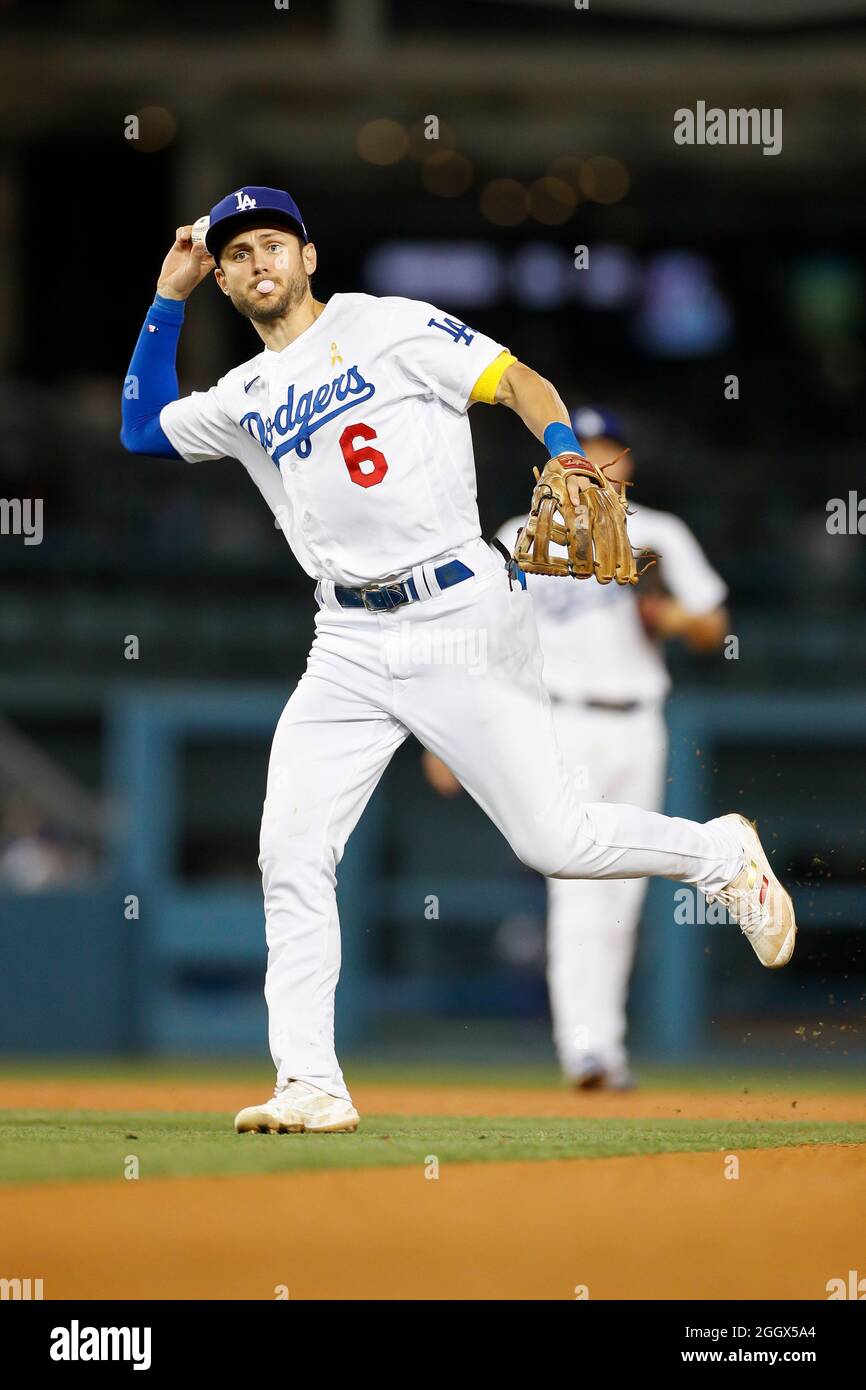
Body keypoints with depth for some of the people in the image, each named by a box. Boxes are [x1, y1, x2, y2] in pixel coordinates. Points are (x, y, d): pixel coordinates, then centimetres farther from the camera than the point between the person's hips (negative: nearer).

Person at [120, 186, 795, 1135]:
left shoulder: (387, 327, 1)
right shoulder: (244, 399, 17)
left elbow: (521, 383, -3)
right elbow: (141, 430, 28)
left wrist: (566, 456, -23)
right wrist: (169, 296, 22)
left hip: (460, 617, -5)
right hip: (348, 647, 5)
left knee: (552, 840, -6)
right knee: (291, 858, -7)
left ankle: (721, 854, 20)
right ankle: (310, 1085, -5)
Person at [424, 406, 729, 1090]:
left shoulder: (658, 538, 11)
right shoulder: (523, 542, 5)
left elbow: (714, 632, 11)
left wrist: (672, 615, -11)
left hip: (638, 728, 3)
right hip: (561, 724, -3)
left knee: (622, 897, 6)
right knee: (578, 886, -18)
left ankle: (608, 1042, 16)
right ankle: (584, 1045, -26)